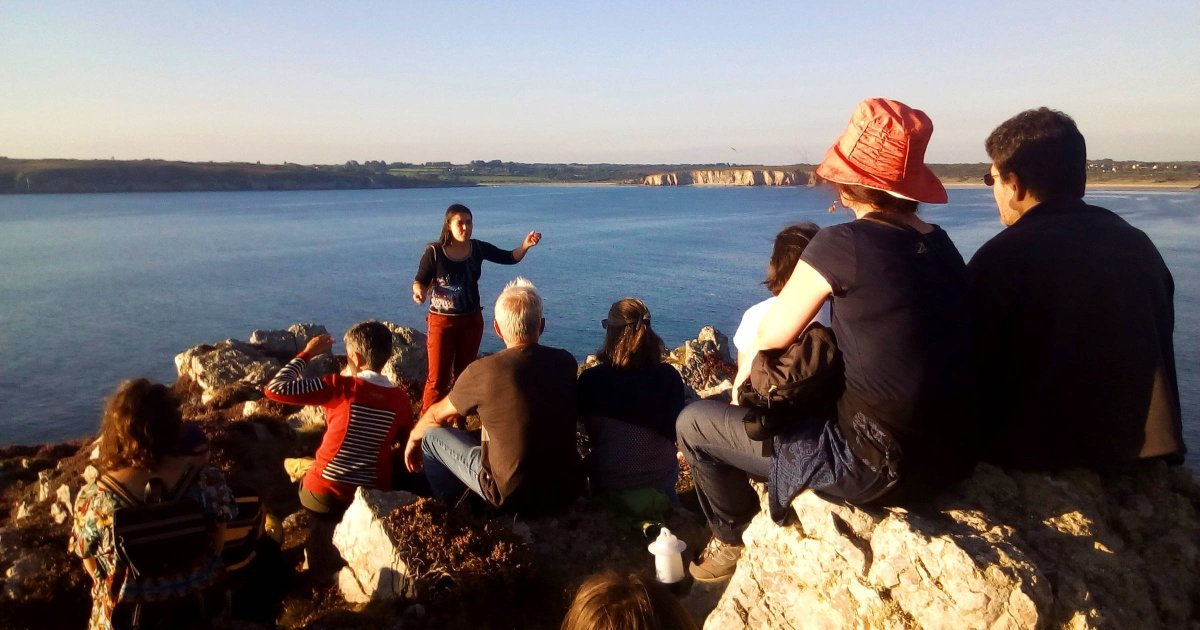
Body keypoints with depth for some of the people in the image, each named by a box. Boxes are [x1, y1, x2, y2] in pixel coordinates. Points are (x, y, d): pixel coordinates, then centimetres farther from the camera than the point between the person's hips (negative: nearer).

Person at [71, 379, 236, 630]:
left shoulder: (93, 499, -27)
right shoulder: (206, 480, -26)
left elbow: (91, 564, -9)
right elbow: (218, 541, -8)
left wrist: (109, 591, 13)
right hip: (194, 608, 1)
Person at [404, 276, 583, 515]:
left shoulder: (482, 371, -17)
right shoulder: (566, 362, -5)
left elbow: (437, 416, 2)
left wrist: (413, 438, 26)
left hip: (512, 496, -5)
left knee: (432, 436, 15)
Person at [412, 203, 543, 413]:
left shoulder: (478, 248, -3)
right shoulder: (434, 252, -13)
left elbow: (510, 258, -1)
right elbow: (420, 282, -7)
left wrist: (525, 245, -20)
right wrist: (419, 292, -30)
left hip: (472, 320, 4)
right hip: (442, 321, -4)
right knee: (437, 378, -2)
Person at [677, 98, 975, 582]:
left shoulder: (841, 244, -16)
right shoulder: (940, 245, 4)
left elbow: (769, 339, -9)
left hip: (877, 469, -8)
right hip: (950, 458, 8)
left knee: (694, 423, 7)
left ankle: (734, 541, 30)